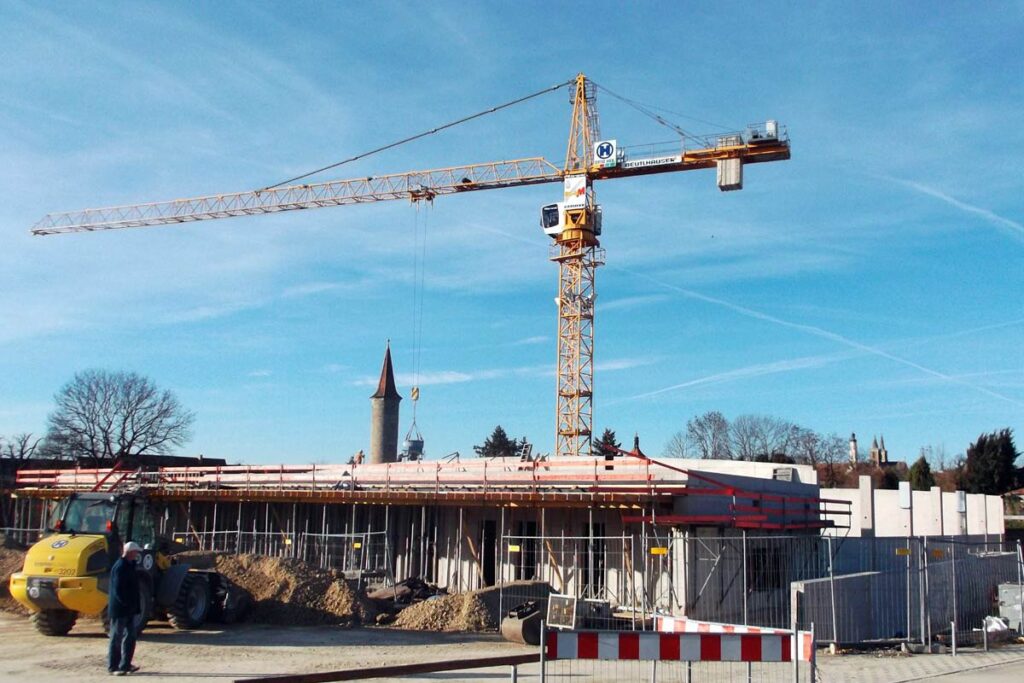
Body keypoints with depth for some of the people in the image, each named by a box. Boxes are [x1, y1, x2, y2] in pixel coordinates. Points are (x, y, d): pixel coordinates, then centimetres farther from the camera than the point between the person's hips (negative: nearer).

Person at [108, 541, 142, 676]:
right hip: (120, 609, -9)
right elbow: (118, 590, -23)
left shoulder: (130, 565, 13)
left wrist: (136, 606, 13)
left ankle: (125, 665, 18)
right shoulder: (120, 567, -18)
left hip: (129, 609, 9)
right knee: (116, 638, 0)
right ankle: (113, 666, 7)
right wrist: (128, 603, -18)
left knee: (130, 637, 11)